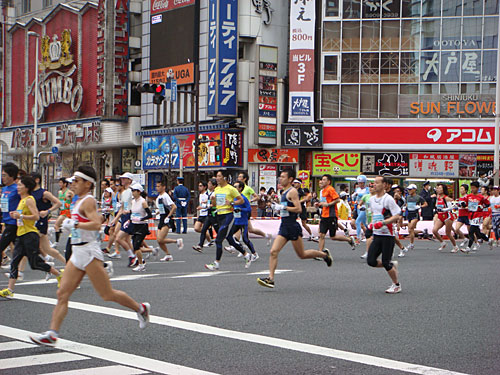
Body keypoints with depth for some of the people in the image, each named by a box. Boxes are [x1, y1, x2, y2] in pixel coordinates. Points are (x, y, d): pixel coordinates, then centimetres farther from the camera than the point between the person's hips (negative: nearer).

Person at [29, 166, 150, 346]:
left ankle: (141, 308, 17)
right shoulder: (80, 201, 16)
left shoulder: (88, 201, -13)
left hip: (89, 252, -10)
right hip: (77, 254, 10)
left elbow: (96, 225, -27)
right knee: (62, 294, 0)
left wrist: (75, 224, -23)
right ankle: (52, 334, -3)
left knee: (107, 294, -1)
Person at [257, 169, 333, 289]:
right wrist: (279, 207, 16)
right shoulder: (284, 192, 17)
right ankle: (271, 278, -9)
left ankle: (324, 254, 24)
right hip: (284, 226, 9)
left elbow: (299, 209, -21)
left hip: (292, 226, -9)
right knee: (273, 252, -6)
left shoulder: (292, 192, -12)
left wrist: (283, 207, -19)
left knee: (302, 255, 3)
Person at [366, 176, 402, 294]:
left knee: (386, 263, -5)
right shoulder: (372, 199, 11)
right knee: (371, 261, -2)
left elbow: (397, 216, -15)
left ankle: (397, 285, 14)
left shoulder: (388, 199, -12)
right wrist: (372, 224, 12)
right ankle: (392, 264, 22)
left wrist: (383, 223, -23)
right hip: (376, 235, 7)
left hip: (388, 236, -7)